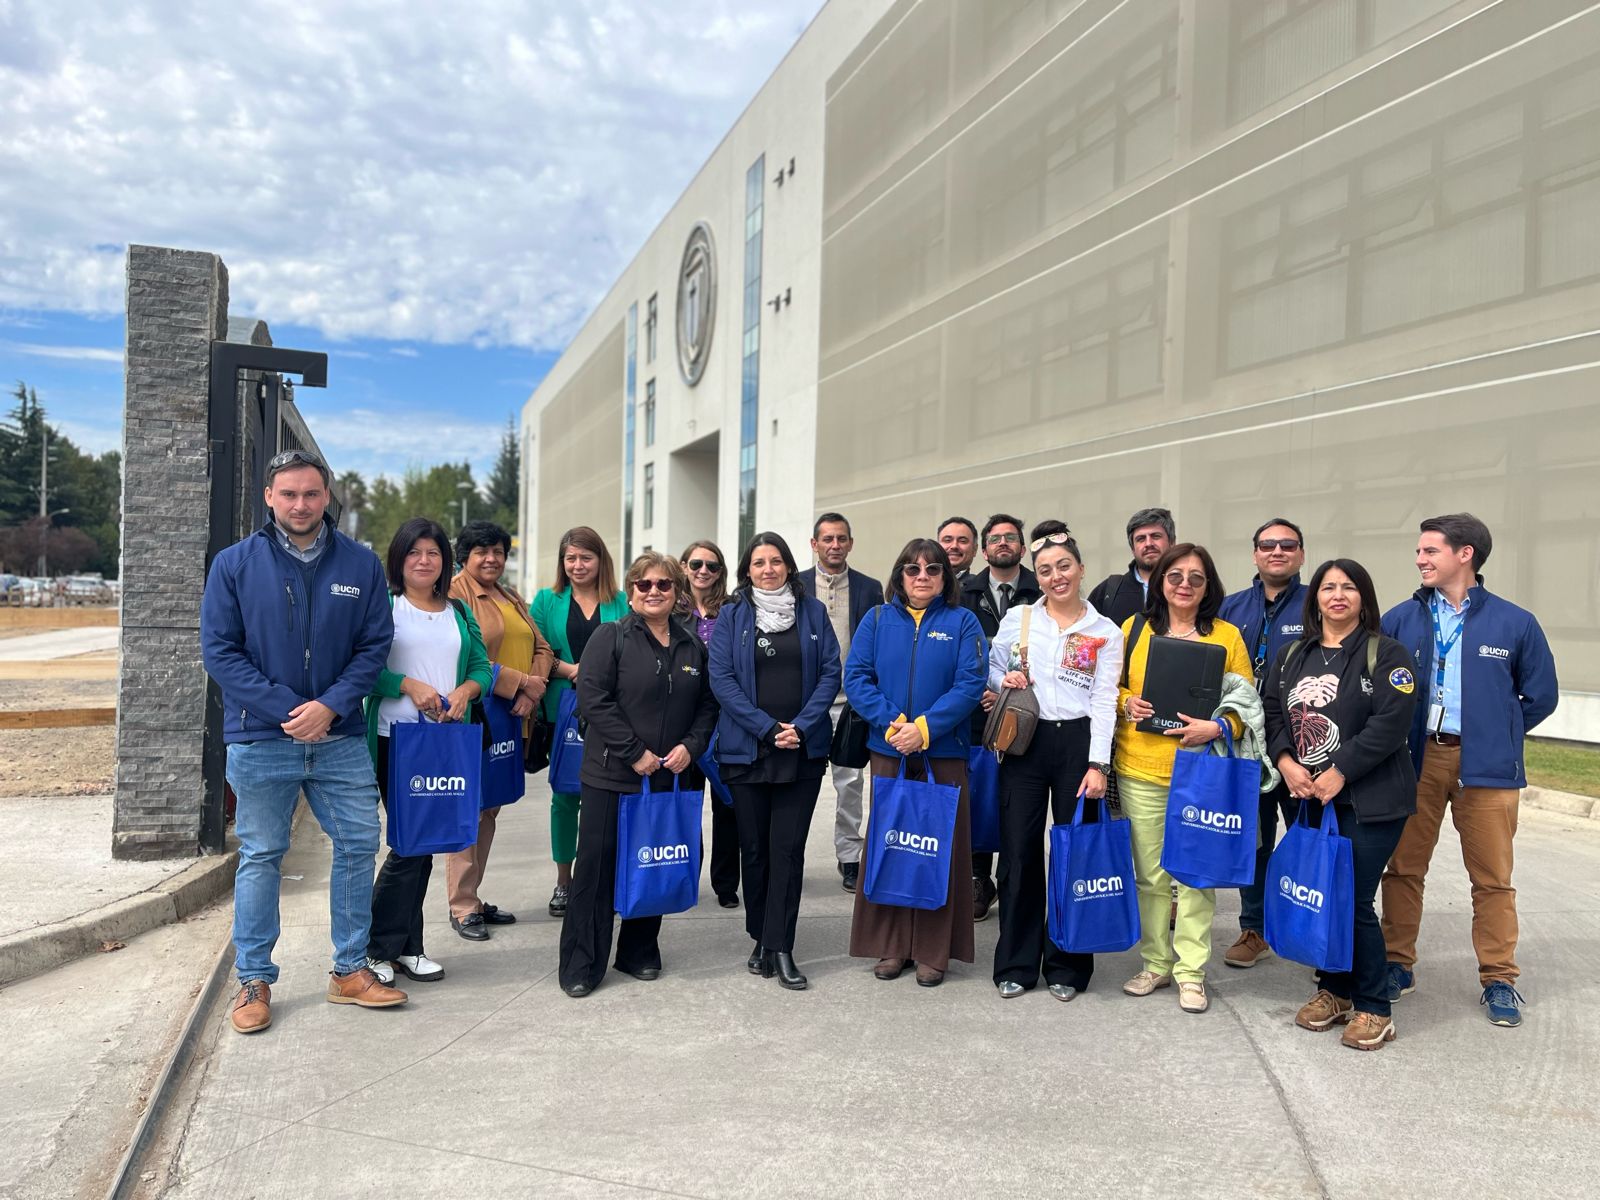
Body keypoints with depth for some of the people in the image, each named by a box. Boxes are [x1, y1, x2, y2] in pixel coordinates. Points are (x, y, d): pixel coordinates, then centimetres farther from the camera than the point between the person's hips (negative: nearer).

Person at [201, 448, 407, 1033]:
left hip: (339, 737, 2)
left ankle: (350, 971, 21)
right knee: (261, 857, 7)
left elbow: (375, 645, 2)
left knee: (358, 844, 5)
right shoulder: (234, 563, -1)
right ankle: (254, 980, 21)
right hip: (260, 739, -2)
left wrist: (329, 707, -12)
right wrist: (286, 710, -12)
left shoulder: (361, 563, 3)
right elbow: (219, 651, -4)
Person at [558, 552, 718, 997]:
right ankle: (582, 966, 11)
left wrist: (690, 746, -5)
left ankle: (640, 954, 27)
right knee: (598, 868, 0)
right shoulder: (611, 637, -4)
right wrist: (635, 753, -15)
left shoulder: (691, 645, 10)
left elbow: (707, 705, 13)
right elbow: (594, 700, -12)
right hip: (611, 776, -4)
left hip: (670, 778, 4)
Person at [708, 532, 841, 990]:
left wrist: (800, 727, -10)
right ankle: (762, 939, 21)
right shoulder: (731, 616, 4)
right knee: (754, 846, 7)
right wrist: (768, 728, -12)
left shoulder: (813, 612, 7)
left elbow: (831, 672, 2)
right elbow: (722, 678, -4)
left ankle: (779, 947, 3)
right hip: (746, 748, 0)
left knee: (788, 846, -2)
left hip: (803, 749, 0)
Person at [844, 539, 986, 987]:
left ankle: (933, 952, 14)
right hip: (888, 751, 2)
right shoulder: (877, 621, 7)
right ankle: (891, 946, 18)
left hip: (943, 753, -2)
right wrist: (890, 723, -14)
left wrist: (925, 727, -17)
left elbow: (970, 684, -8)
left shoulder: (963, 622, 2)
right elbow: (856, 677, 0)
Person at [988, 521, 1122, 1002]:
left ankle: (1066, 964, 19)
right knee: (1019, 852, 2)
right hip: (1025, 743, 1)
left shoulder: (1106, 633, 3)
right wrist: (1004, 680, -8)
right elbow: (991, 671, 16)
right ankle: (1016, 964, 15)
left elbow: (1104, 702, -2)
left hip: (1077, 744, -1)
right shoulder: (1017, 618, 6)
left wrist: (1097, 765, -9)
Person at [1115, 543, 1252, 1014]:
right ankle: (1156, 963, 23)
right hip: (1139, 768, 2)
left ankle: (1190, 971, 16)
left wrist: (1217, 727, -14)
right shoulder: (1134, 629, 6)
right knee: (1149, 873, 9)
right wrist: (1127, 704, -7)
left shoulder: (1227, 636, 2)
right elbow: (1111, 685, 14)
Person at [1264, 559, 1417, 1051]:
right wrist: (1286, 761, -7)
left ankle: (1373, 1008, 13)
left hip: (1368, 801, -5)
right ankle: (1333, 990, 27)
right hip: (1308, 797, 5)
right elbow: (1271, 711, 9)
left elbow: (1390, 723, -14)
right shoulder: (1293, 656, 12)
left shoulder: (1386, 654, -5)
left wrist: (1339, 773, -17)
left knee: (1354, 902, -4)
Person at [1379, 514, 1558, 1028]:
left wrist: (1496, 735, 6)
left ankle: (1498, 980, 20)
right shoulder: (1400, 619, 3)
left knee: (1492, 876, 6)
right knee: (1403, 868, 7)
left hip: (1485, 766, -1)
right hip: (1414, 760, 1)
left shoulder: (1514, 623, 0)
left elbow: (1541, 695, 8)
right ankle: (1398, 966, 20)